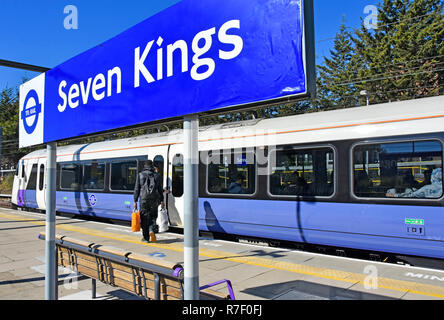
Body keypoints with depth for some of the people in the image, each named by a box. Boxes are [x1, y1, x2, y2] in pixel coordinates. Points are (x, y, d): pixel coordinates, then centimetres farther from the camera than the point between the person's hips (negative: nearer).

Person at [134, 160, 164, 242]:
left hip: (144, 199, -1)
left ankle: (146, 238, 8)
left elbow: (137, 189, 0)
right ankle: (151, 230, -9)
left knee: (144, 218, 5)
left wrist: (135, 201, 3)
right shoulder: (156, 175, 8)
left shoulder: (140, 175, 3)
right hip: (154, 199, 1)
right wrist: (162, 200, 14)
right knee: (153, 216, 15)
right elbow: (160, 189, 8)